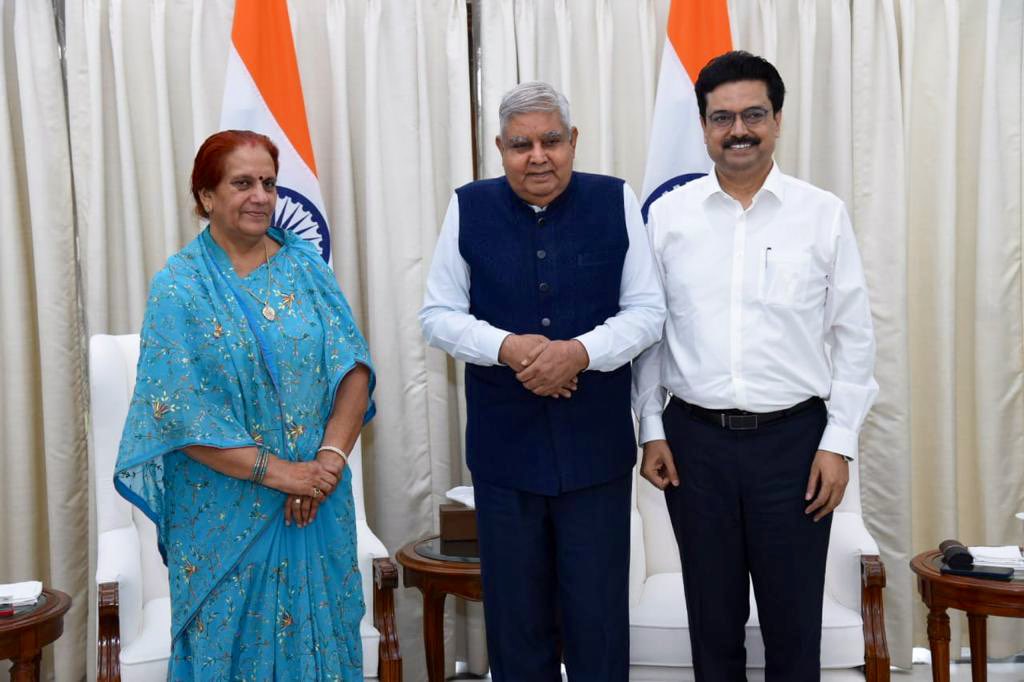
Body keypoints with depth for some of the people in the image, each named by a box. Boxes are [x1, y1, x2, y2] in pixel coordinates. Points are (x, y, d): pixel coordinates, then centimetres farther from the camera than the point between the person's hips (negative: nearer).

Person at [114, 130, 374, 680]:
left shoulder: (305, 265, 4)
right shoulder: (179, 287, -5)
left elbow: (353, 366, -2)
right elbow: (182, 413, -12)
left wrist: (331, 457, -16)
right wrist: (278, 471, -18)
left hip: (319, 503, 3)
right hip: (226, 513, -3)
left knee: (319, 635, 12)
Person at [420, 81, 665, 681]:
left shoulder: (616, 202, -2)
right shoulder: (469, 208, 0)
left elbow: (647, 311, -1)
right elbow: (439, 315, 2)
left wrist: (581, 352, -18)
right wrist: (507, 347, -16)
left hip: (597, 445, -1)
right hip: (503, 445, 1)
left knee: (599, 609, 8)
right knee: (515, 611, 13)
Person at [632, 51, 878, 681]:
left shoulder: (823, 214, -1)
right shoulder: (668, 214, 2)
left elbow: (854, 337, 1)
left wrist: (839, 442, -3)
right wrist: (652, 430, 3)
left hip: (795, 439, -1)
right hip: (695, 438, 1)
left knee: (794, 618, 9)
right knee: (712, 615, 14)